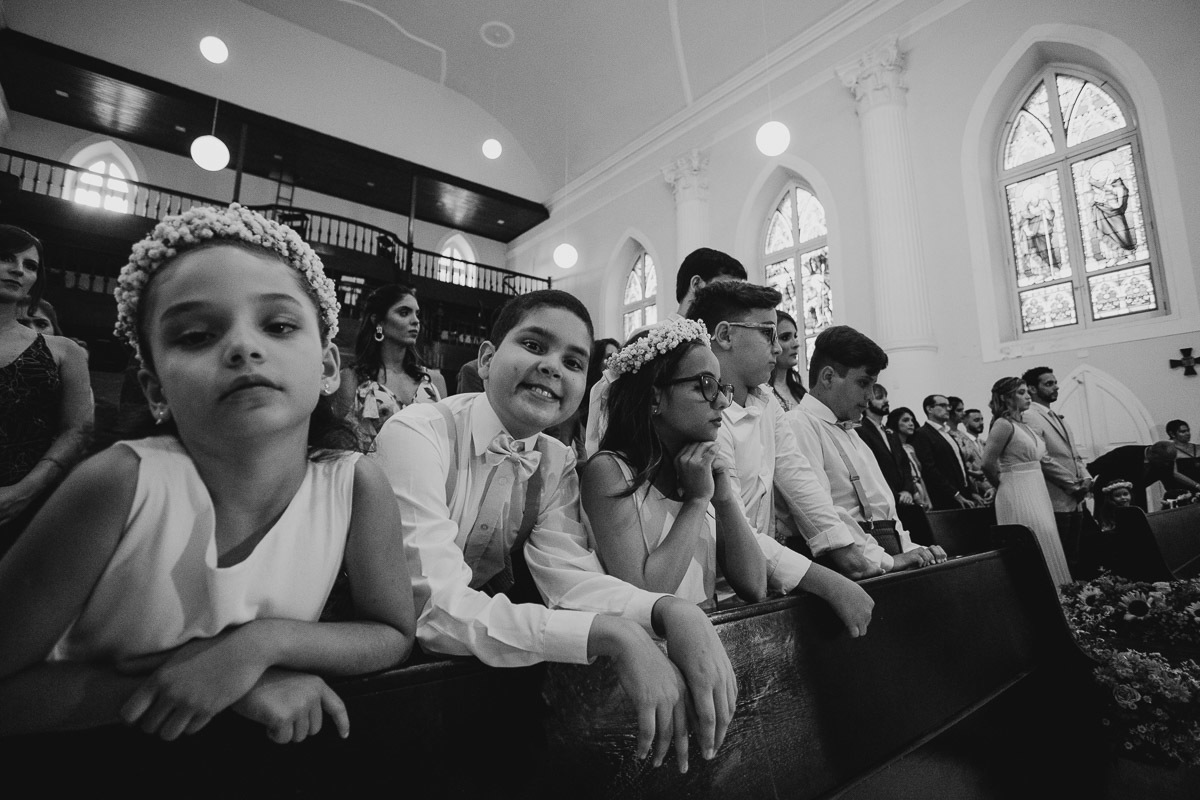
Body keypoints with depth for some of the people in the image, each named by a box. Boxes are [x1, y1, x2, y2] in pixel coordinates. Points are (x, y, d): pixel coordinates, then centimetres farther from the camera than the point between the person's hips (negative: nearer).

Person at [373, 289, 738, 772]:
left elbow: (569, 575, -15)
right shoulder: (416, 435, -22)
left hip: (485, 654, 4)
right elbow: (438, 609, -31)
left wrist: (671, 610, -33)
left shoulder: (558, 463, -2)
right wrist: (611, 634, -38)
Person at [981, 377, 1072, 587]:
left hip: (1036, 491, 8)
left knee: (1045, 543, 10)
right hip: (1017, 495, -8)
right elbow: (988, 465, -16)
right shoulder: (1004, 424, -13)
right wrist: (1003, 485, -1)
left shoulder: (1024, 425, 14)